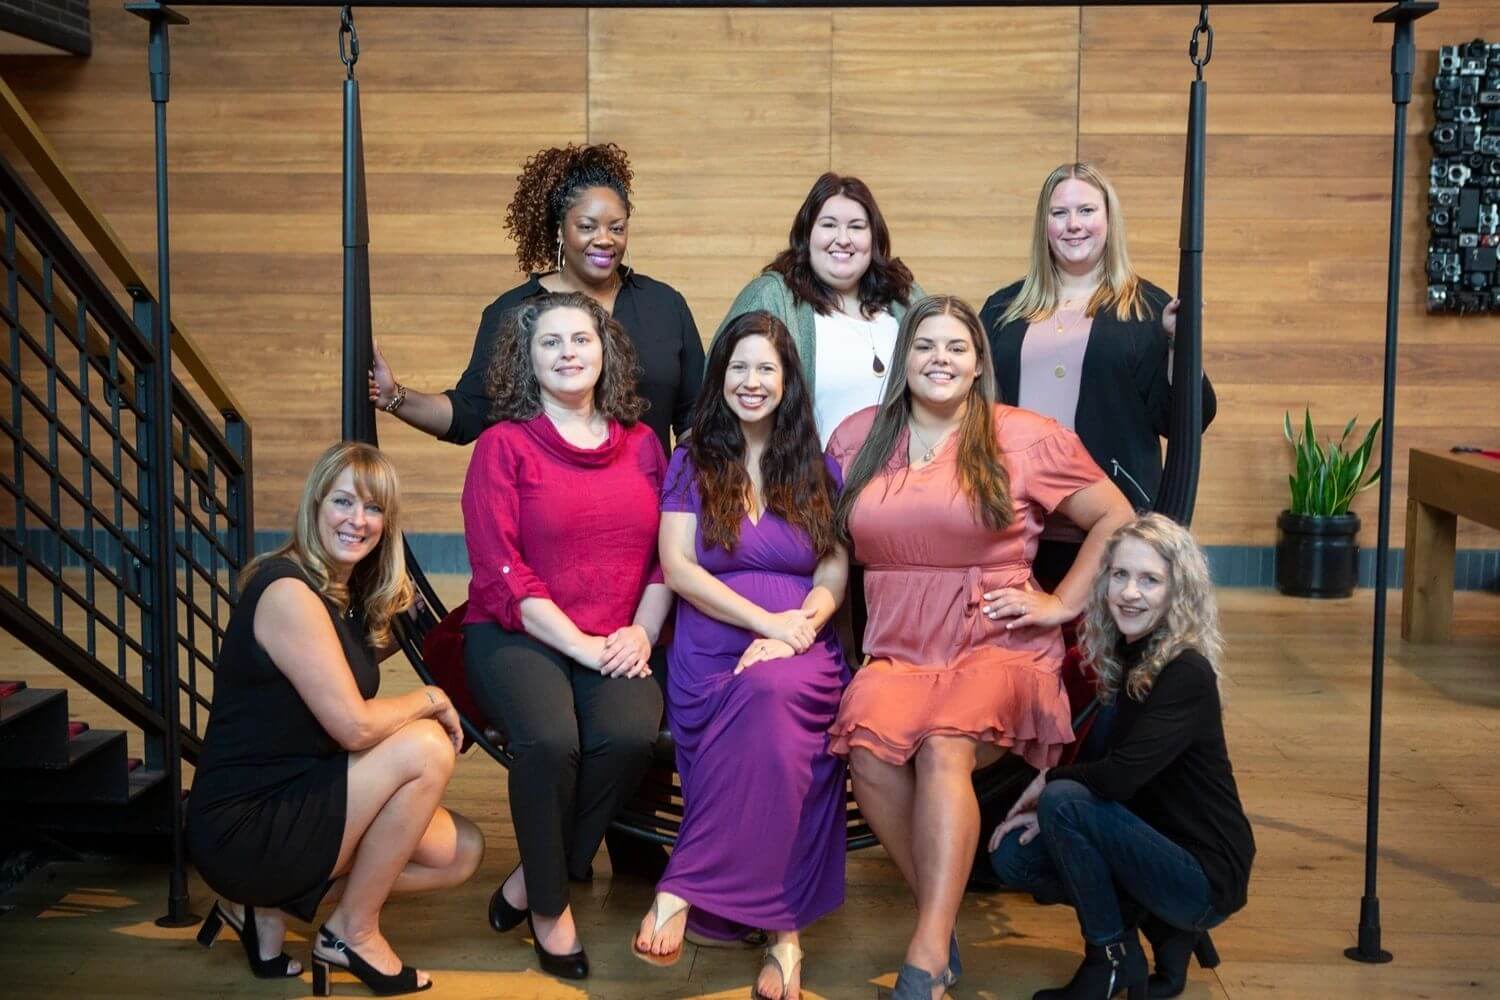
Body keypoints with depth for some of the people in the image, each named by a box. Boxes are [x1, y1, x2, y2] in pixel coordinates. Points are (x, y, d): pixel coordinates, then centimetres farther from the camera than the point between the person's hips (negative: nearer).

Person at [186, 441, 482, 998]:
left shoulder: (352, 594, 9)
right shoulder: (289, 592, -20)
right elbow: (354, 727, -24)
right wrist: (432, 700, -9)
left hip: (295, 798, 9)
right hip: (241, 829, -9)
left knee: (462, 852, 7)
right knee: (424, 746, -22)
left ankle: (270, 904, 10)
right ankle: (353, 932, -4)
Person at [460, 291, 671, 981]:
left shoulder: (642, 444, 14)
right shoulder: (504, 444, 2)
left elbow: (667, 556, 13)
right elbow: (501, 573, -6)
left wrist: (642, 632, -5)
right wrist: (582, 646, -14)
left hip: (618, 645, 3)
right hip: (518, 636, -2)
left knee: (630, 734, -29)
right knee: (550, 738, -32)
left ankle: (531, 880, -7)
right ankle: (549, 908, -6)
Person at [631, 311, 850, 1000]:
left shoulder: (818, 470, 17)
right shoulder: (691, 464, 12)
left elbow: (836, 568, 7)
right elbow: (677, 568, 0)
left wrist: (796, 629, -14)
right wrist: (766, 619, -11)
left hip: (801, 656, 0)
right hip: (710, 654, 0)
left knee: (768, 694, -37)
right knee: (769, 732, -34)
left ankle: (681, 891, -34)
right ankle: (785, 934, -28)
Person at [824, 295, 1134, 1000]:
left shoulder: (1025, 438, 4)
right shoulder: (857, 437, 14)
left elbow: (1115, 520, 11)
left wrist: (1063, 603, 3)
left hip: (997, 647, -2)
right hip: (897, 651, 3)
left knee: (944, 747, -33)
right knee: (870, 745, -30)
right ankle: (942, 921, -12)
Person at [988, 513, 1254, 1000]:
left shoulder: (1187, 673, -20)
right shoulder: (1122, 659, 5)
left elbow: (1119, 776, -27)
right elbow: (1106, 772, 9)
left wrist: (1049, 780, -9)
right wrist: (1046, 806, -8)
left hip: (1206, 877, -8)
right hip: (1153, 846, 8)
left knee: (1065, 801, -24)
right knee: (1011, 854, 0)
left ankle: (1112, 961, -6)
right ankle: (1158, 927, 8)